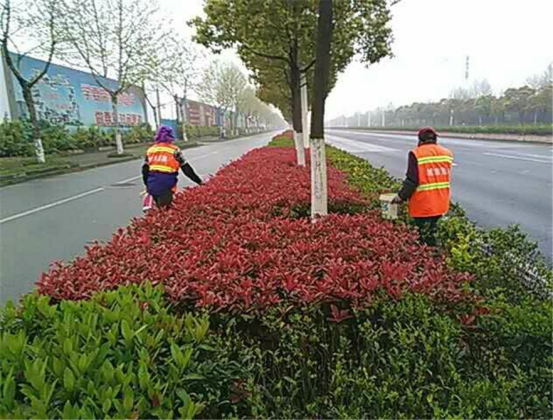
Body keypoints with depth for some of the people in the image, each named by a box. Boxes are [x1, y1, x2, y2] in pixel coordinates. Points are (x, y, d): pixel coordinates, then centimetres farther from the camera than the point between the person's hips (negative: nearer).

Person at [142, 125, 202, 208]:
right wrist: (199, 181, 7)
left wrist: (147, 185, 29)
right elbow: (186, 169, 0)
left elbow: (145, 170, 17)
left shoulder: (150, 150, 14)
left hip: (152, 185, 5)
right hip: (166, 186, -5)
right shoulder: (174, 150, -1)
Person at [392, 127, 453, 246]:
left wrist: (402, 196, -5)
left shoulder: (416, 154, -14)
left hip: (423, 204, -6)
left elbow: (412, 180, -16)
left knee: (425, 237, 4)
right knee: (432, 234, 22)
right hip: (441, 203, 6)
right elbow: (446, 178, 11)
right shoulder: (447, 153, 5)